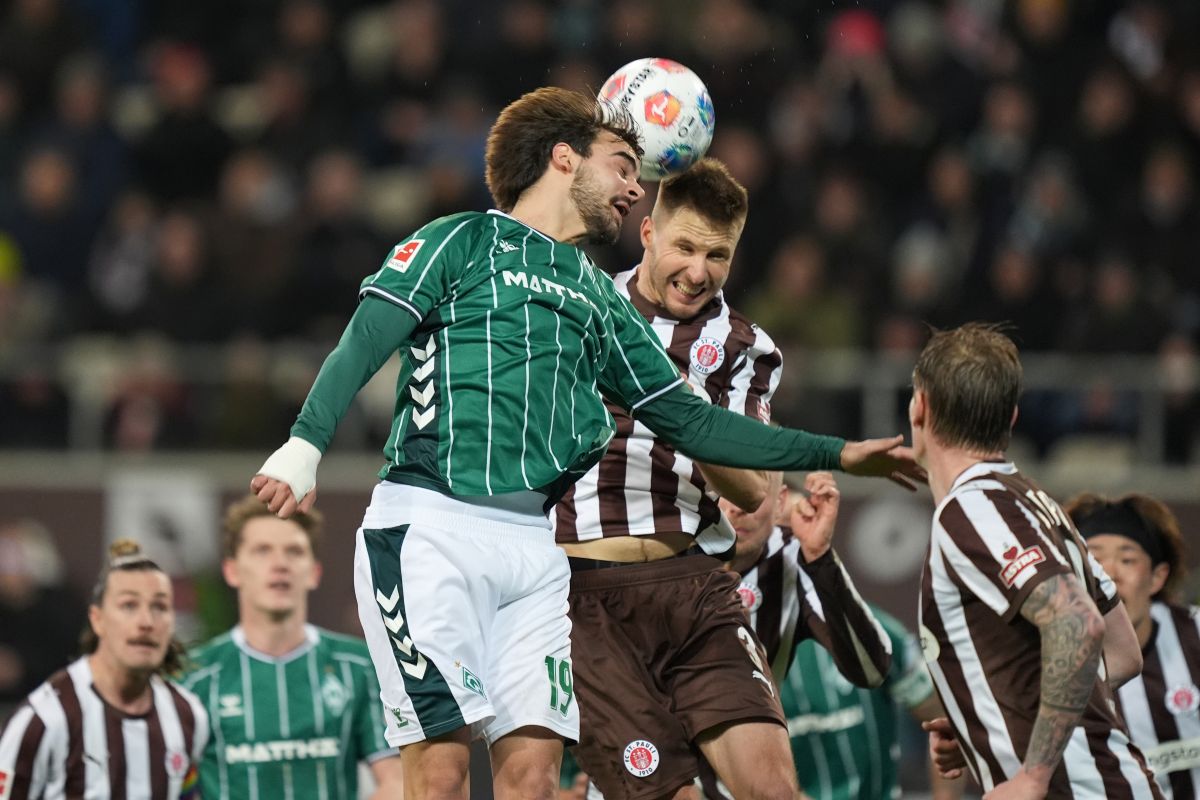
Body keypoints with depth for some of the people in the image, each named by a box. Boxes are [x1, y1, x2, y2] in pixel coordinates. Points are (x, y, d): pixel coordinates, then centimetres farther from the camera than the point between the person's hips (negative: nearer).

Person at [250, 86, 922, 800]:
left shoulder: (601, 299, 24)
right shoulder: (463, 242, 6)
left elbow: (690, 421, 25)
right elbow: (361, 347, -4)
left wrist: (834, 454, 20)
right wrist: (305, 446, -21)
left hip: (534, 548, 6)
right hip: (429, 526, -6)